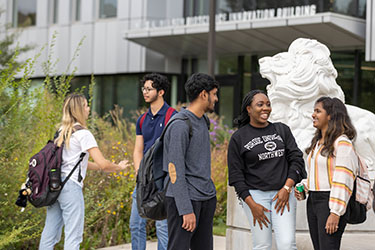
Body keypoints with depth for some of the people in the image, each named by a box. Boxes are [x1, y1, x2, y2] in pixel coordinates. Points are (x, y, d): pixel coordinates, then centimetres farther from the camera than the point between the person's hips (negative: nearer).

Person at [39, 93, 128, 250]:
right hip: (71, 185, -8)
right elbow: (102, 164, -12)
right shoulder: (83, 134, -8)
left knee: (50, 233, 10)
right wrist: (119, 167, 7)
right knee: (73, 235, -5)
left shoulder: (62, 131, 16)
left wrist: (106, 168, 22)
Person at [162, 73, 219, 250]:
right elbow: (175, 170, -17)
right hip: (185, 198, -9)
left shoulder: (203, 120, 14)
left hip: (207, 197, 9)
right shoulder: (180, 125, -14)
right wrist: (186, 210, -20)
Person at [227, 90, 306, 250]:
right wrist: (252, 205, -8)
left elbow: (296, 159, 7)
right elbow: (236, 175, 0)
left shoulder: (282, 130, 12)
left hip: (282, 193, 2)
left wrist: (287, 188, -6)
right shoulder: (238, 138, 3)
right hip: (255, 194, -2)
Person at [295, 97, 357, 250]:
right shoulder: (317, 142, 17)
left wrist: (335, 213, -21)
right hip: (312, 201, 9)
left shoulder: (342, 142, -11)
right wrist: (303, 188, 8)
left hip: (330, 201, -9)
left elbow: (343, 180, -17)